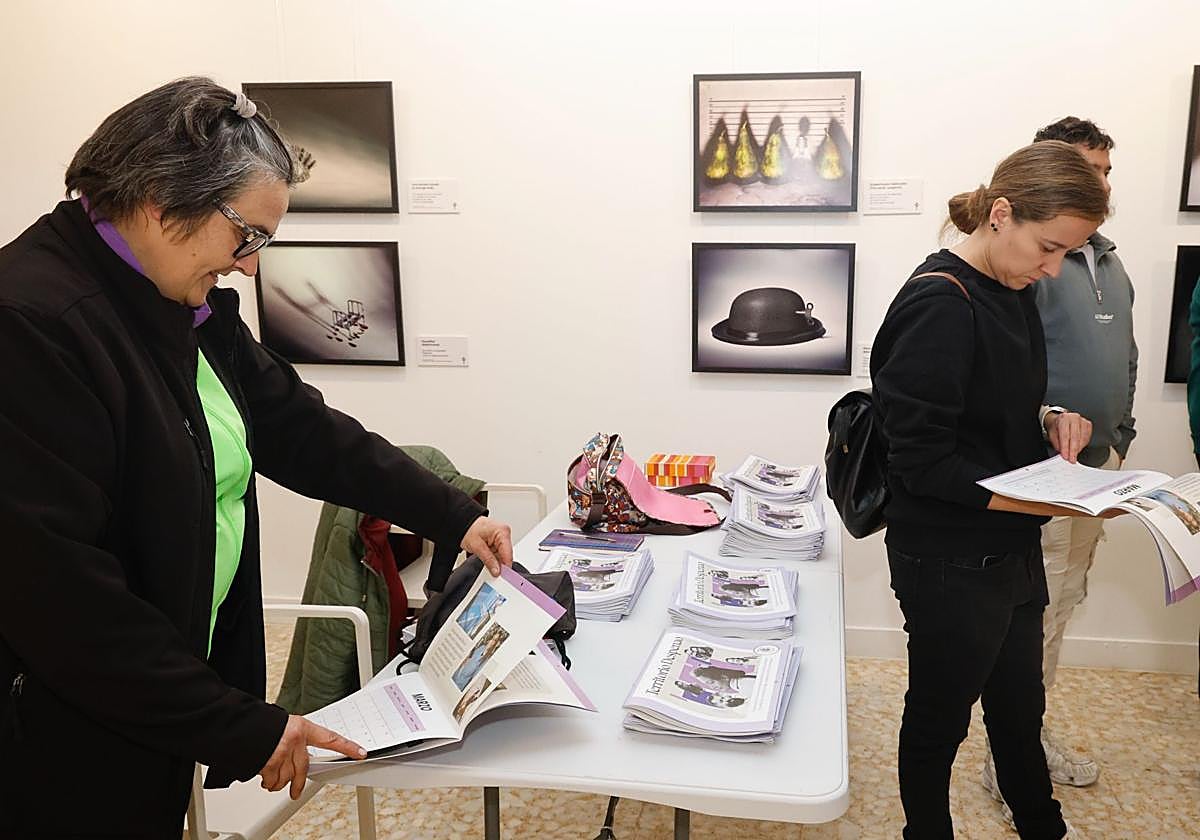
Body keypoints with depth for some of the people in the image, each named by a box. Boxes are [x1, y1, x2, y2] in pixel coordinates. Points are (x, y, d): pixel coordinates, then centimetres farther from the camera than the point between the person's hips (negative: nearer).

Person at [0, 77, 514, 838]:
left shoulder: (188, 309, 2)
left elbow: (297, 427, 8)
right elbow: (63, 589, -28)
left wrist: (453, 516, 6)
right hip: (64, 752, -7)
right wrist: (244, 729, -22)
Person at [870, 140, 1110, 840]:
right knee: (940, 717, 13)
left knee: (1020, 704, 27)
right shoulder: (938, 306, -23)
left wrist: (1052, 420, -2)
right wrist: (1046, 501, -27)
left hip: (1013, 547, 9)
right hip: (953, 563, -9)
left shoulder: (1014, 291, 4)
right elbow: (922, 461, -24)